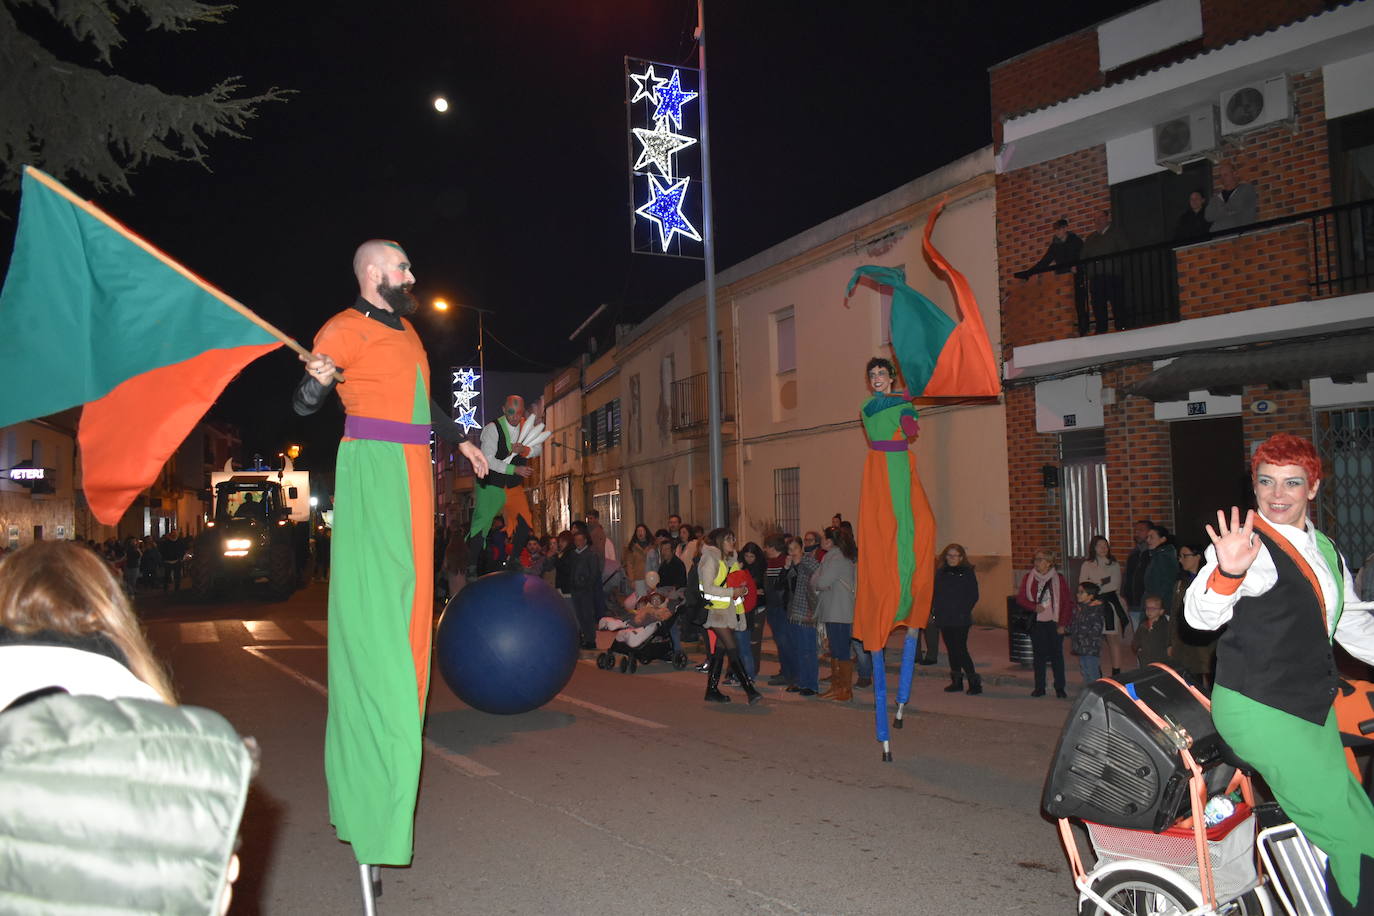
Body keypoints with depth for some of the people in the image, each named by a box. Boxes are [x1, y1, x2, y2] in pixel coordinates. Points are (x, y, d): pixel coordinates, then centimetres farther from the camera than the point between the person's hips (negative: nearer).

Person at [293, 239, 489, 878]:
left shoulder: (407, 333, 19)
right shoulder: (345, 328, -6)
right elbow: (304, 406, -12)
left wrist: (460, 441, 34)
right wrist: (318, 378, -31)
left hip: (412, 472, 8)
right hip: (372, 469, -8)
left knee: (409, 600, 10)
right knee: (374, 599, -10)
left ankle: (391, 756, 22)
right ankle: (372, 780, -6)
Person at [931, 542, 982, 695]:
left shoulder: (967, 572, -1)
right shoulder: (940, 573, 10)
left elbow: (974, 596, -2)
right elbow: (935, 594, 13)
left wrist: (964, 612, -10)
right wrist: (934, 611, 3)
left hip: (960, 619, -5)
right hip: (943, 618, 5)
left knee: (960, 650, -11)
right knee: (951, 650, 10)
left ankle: (974, 682, -4)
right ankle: (956, 681, 20)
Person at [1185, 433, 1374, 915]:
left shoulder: (1325, 550, 13)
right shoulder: (1248, 544, -14)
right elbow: (1202, 615, -28)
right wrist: (1228, 572, -46)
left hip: (1313, 709, 9)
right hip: (1260, 711, -9)